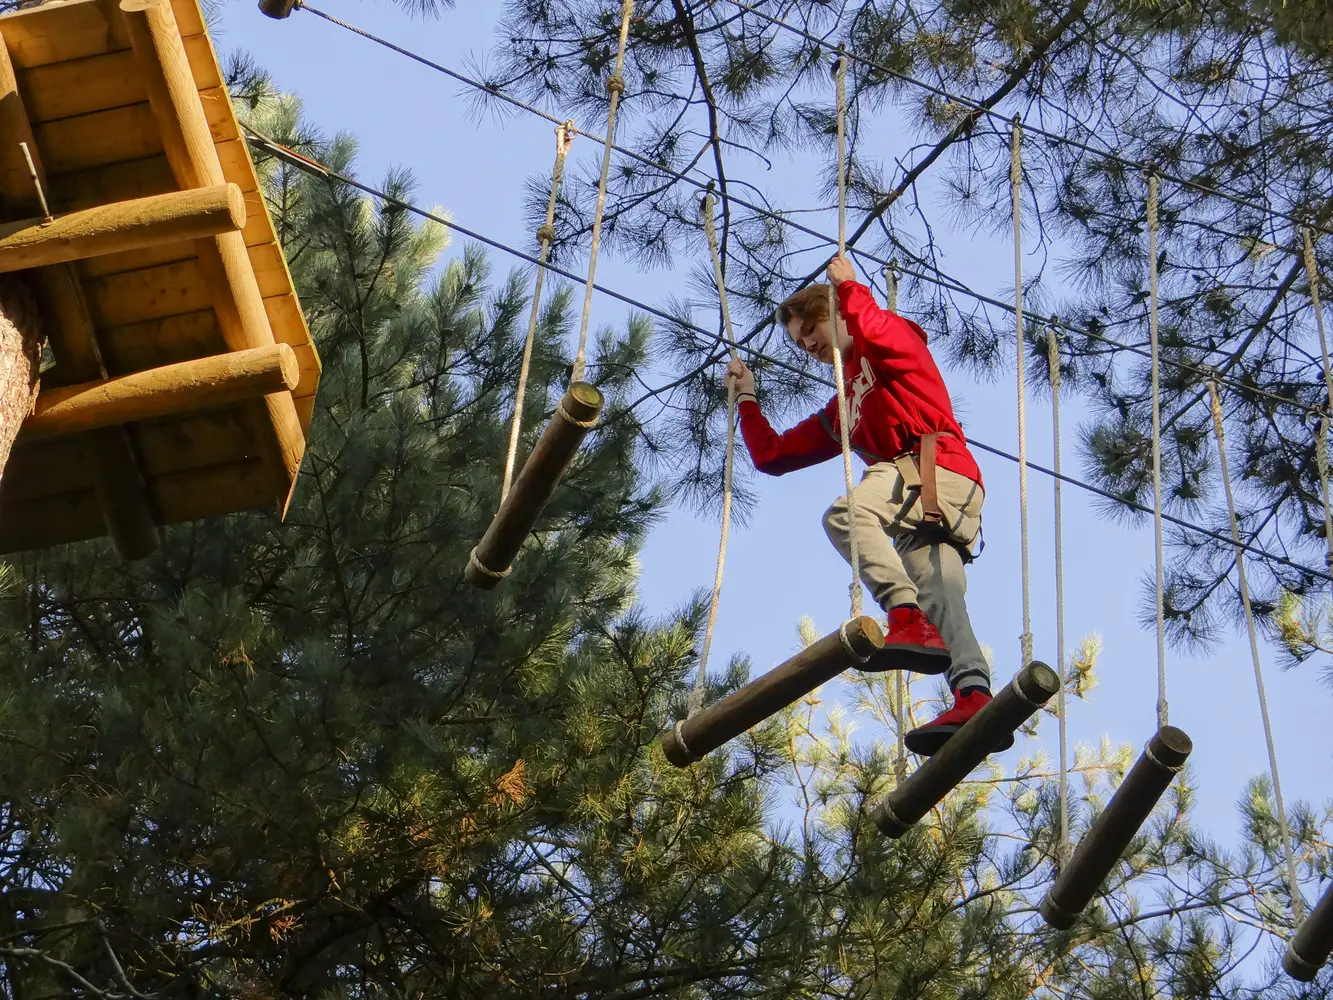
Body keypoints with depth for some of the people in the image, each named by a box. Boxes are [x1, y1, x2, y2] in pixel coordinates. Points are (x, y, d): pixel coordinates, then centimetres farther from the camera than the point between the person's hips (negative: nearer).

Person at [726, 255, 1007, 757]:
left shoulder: (895, 338, 18)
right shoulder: (839, 413, 39)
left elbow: (878, 333, -11)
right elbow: (771, 456, 40)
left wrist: (849, 287, 4)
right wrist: (747, 399, 41)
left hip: (939, 468, -8)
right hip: (942, 507, 8)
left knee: (845, 513, -30)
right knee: (940, 597, -12)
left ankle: (907, 618, -44)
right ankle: (974, 697, -31)